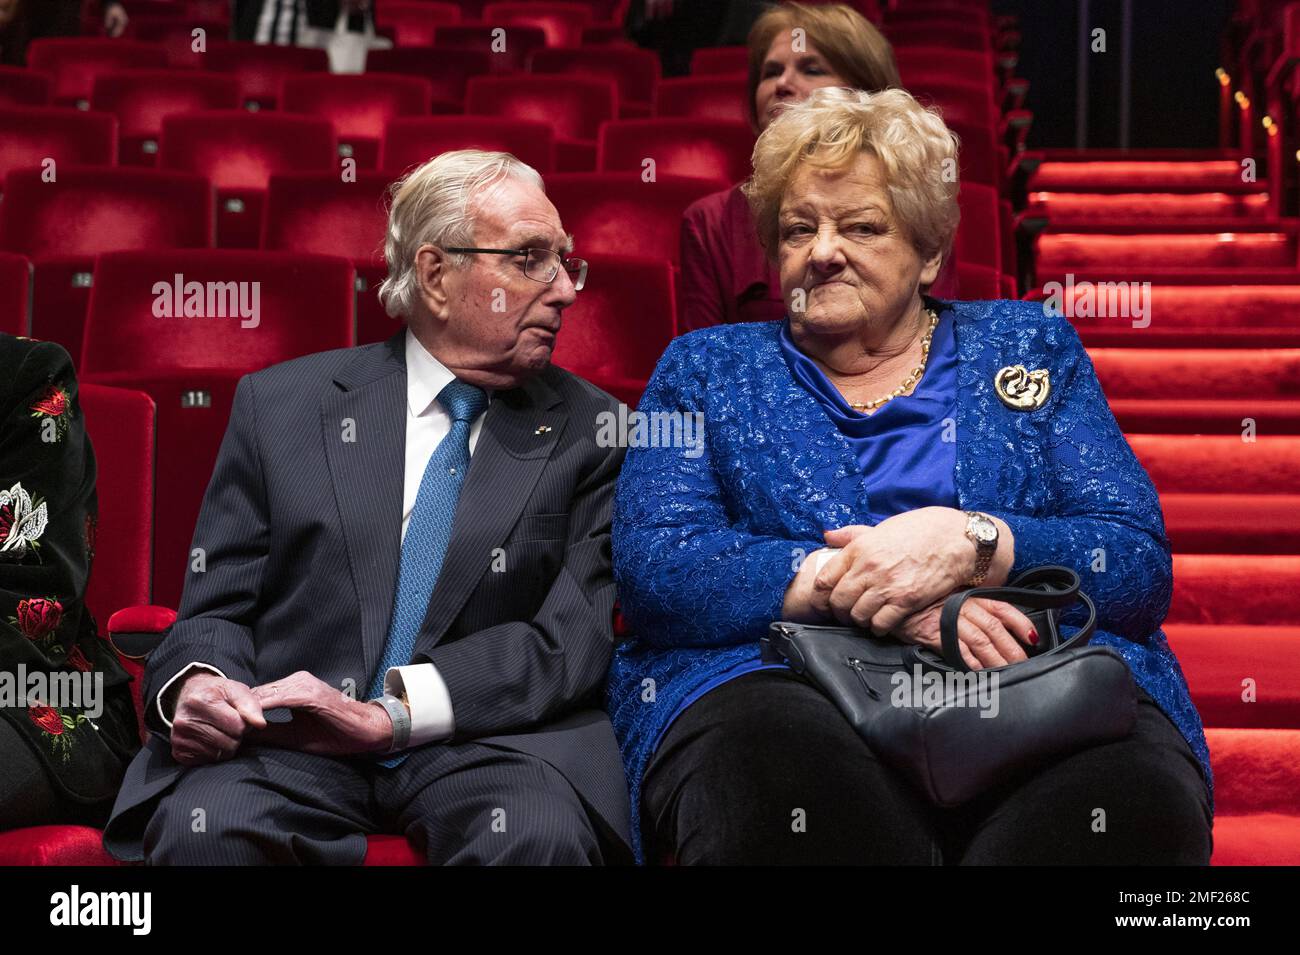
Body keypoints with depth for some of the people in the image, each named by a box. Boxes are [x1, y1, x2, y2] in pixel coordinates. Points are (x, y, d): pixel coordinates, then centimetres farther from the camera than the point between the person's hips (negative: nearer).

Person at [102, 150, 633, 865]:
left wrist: (390, 711, -17)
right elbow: (216, 608, 11)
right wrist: (198, 684, -14)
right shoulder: (279, 405, 10)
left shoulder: (587, 431, 8)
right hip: (287, 738, 0)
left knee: (540, 834, -33)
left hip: (489, 736, 0)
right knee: (204, 829, -31)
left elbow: (572, 637, -3)